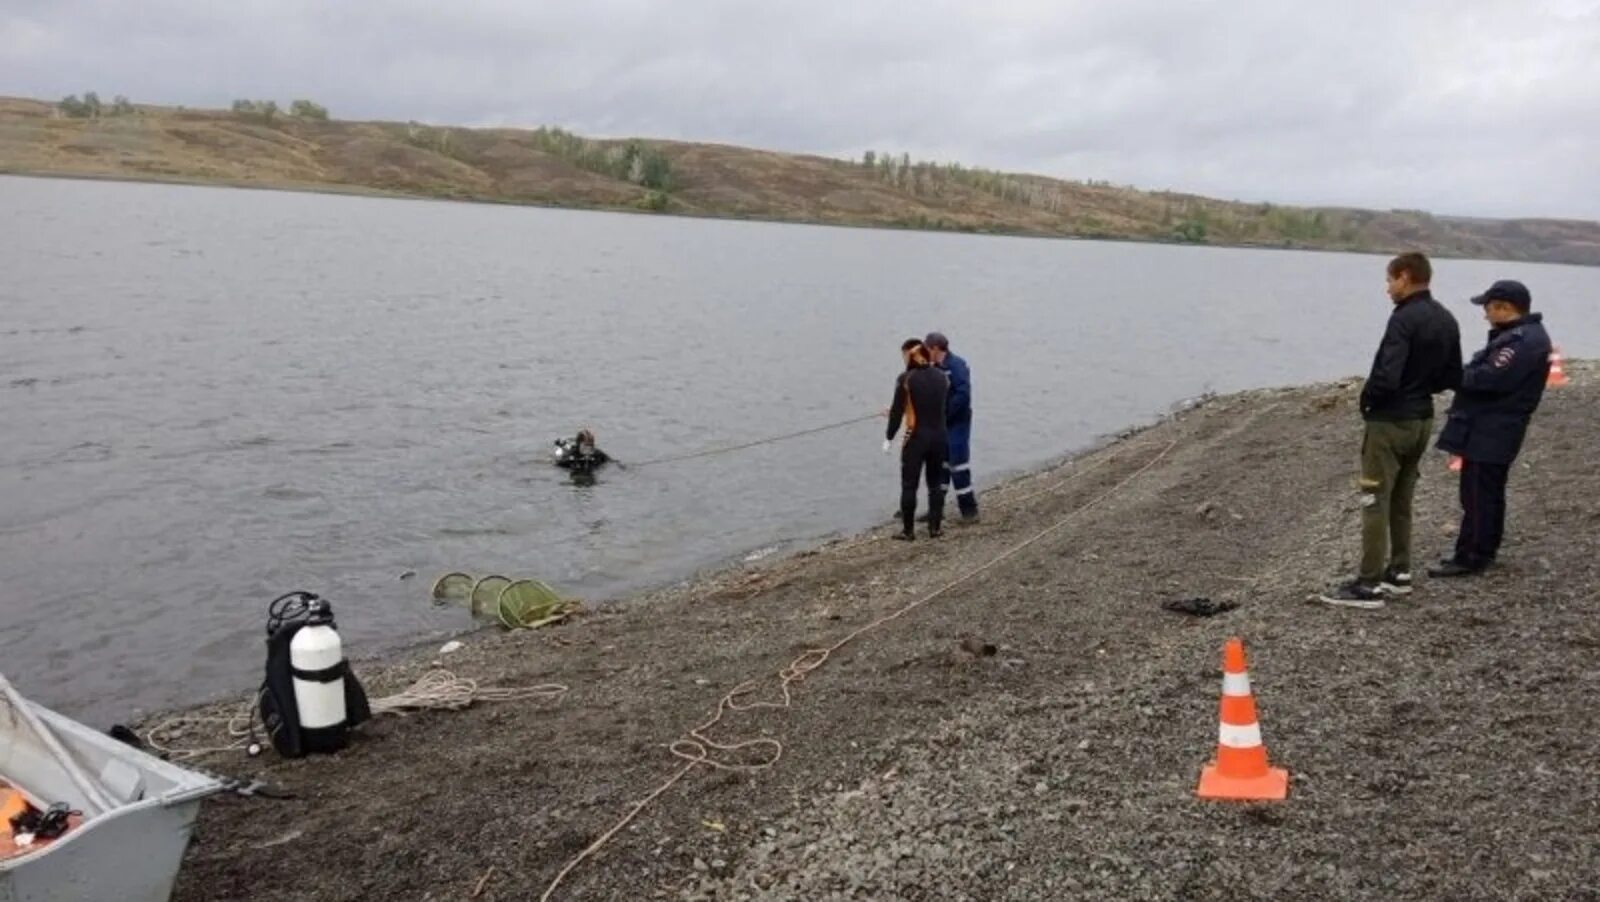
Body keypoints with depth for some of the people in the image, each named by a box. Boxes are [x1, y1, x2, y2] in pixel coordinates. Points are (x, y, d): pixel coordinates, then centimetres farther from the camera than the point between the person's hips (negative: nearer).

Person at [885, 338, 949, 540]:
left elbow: (897, 411, -10)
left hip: (916, 437, -5)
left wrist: (889, 438, 1)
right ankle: (935, 527, 17)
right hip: (939, 435, 5)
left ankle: (908, 530, 10)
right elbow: (944, 406, 9)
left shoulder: (906, 379, -12)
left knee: (909, 485, 6)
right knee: (936, 484, 15)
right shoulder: (941, 376, 3)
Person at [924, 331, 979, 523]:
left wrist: (944, 414, -22)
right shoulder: (936, 369, 9)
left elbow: (963, 394, -24)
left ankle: (969, 509, 7)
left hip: (956, 424, -8)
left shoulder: (956, 365, -15)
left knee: (958, 465, -3)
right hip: (940, 425, 8)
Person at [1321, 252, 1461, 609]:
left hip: (1390, 421, -9)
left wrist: (1366, 399, -9)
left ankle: (1369, 584, -2)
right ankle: (1399, 572, 25)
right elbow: (1452, 378, 13)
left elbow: (1387, 376, -27)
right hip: (1422, 420, 9)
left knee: (1375, 502, -4)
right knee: (1401, 500, 18)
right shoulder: (1447, 321, 8)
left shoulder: (1404, 319, -20)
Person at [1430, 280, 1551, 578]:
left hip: (1489, 432, -11)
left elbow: (1488, 378, -26)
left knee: (1477, 495, -6)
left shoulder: (1523, 341, -21)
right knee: (1489, 493, 18)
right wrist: (1460, 372, -3)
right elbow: (1489, 371, 13)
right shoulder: (1520, 335, 15)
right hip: (1493, 429, 11)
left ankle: (1470, 557, -1)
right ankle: (1485, 550, 27)